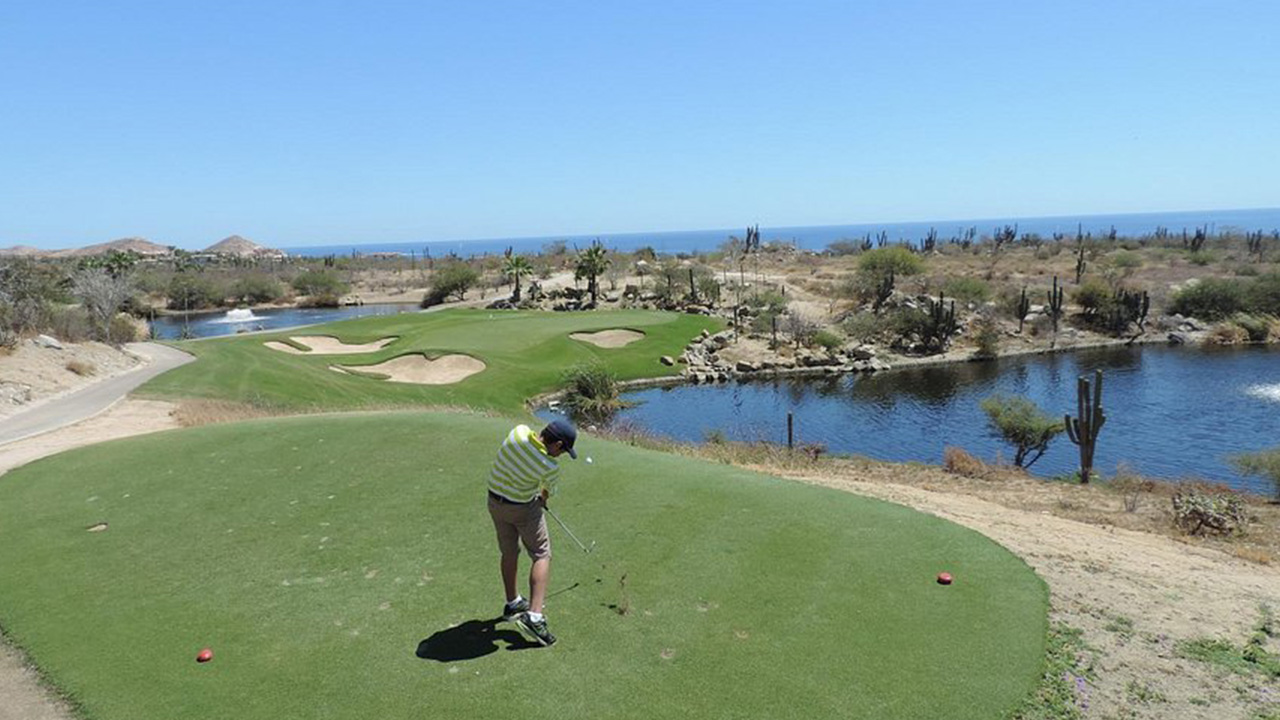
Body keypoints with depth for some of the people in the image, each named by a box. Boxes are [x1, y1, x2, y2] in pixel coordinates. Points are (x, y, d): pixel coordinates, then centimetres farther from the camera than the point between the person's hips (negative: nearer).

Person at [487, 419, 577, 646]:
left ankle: (512, 604, 33)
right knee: (542, 555, 2)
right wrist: (543, 497, 23)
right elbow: (550, 489, -2)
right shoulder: (550, 466, -26)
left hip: (495, 500, 6)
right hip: (523, 508, -6)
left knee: (509, 553, 20)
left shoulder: (518, 432, -17)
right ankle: (533, 615, -10)